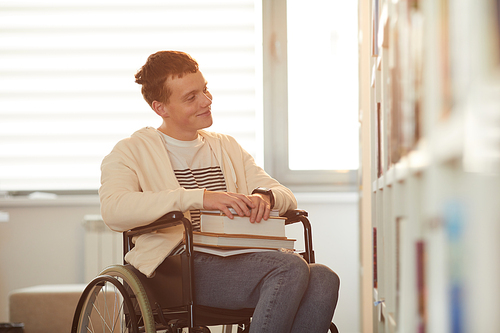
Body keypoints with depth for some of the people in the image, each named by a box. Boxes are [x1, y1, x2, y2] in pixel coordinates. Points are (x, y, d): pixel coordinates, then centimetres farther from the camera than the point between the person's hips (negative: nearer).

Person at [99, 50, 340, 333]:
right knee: (291, 268, -30)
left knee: (323, 278, -25)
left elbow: (288, 198, 21)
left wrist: (265, 196, -7)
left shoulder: (227, 147, 27)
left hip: (239, 261, 6)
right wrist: (199, 196, -23)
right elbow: (113, 210, -13)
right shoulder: (131, 153, 9)